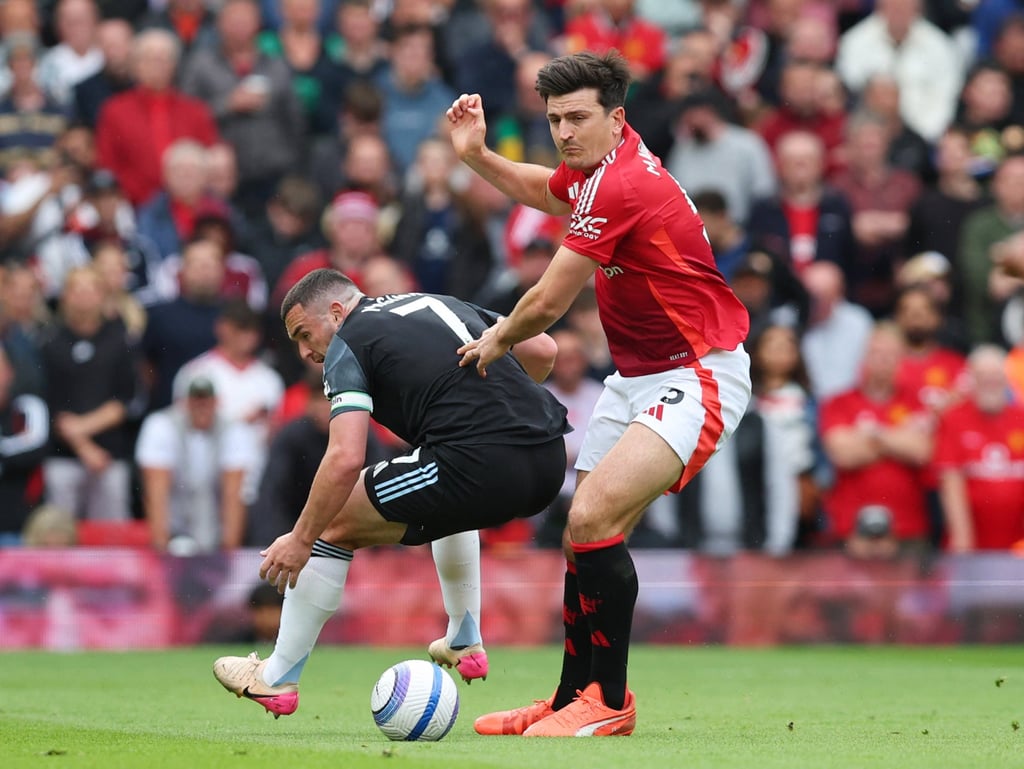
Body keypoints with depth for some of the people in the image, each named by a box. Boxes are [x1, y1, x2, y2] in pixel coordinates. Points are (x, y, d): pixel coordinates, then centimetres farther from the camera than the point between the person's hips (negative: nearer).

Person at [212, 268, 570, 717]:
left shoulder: (347, 345, 4)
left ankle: (277, 677, 16)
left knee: (334, 523, 9)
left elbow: (345, 460, -9)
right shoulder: (438, 304, 25)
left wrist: (301, 539, -1)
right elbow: (542, 350, 23)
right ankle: (465, 645, 40)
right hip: (549, 460, 8)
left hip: (482, 468, -7)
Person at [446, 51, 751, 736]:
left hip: (698, 377, -10)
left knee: (594, 518, -23)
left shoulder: (622, 186, -24)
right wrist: (476, 155, 17)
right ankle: (572, 701, 15)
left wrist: (498, 340, 5)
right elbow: (546, 190, 33)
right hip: (636, 376, 10)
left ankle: (610, 702, -13)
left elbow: (548, 303, -16)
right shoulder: (598, 165, 6)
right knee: (584, 534, 7)